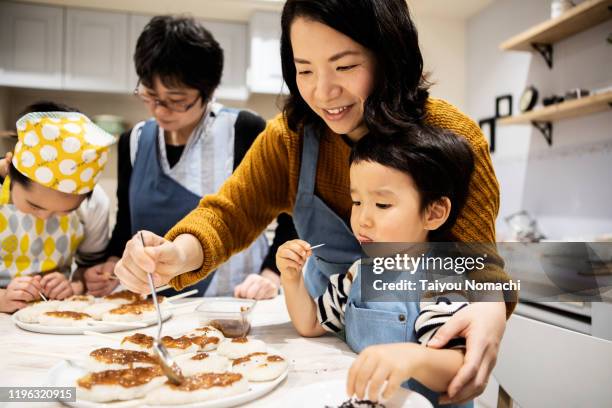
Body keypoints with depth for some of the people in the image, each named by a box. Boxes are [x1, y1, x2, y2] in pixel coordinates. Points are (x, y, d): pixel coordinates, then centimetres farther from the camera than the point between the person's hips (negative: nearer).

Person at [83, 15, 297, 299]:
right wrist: (113, 265, -3)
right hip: (156, 308, 4)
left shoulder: (245, 132, -10)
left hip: (233, 306, -4)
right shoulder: (133, 142, 6)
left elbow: (293, 214, -3)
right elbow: (126, 224, 15)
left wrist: (270, 275, -14)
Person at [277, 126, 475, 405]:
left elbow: (458, 369, -24)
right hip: (354, 396, 5)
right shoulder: (359, 272, 8)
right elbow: (312, 325, 16)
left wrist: (413, 358, -43)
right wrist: (292, 280, 1)